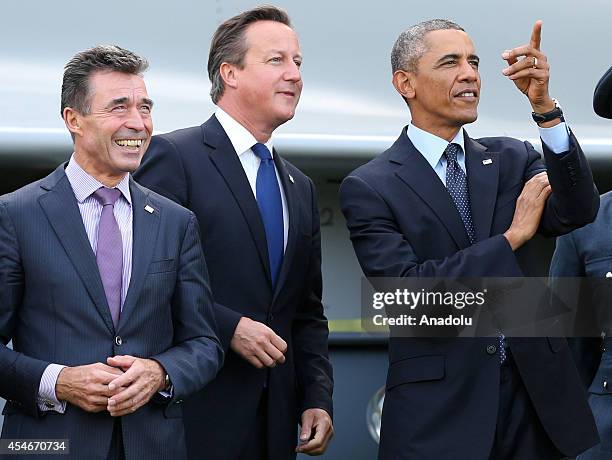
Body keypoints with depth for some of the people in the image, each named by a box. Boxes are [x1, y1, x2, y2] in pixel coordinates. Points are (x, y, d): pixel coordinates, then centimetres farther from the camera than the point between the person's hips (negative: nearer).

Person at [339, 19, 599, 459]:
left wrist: (544, 105, -20)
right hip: (438, 409, -4)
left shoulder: (513, 159, 8)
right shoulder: (369, 188, -4)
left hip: (535, 391, 4)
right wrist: (511, 237, -11)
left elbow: (579, 211, -10)